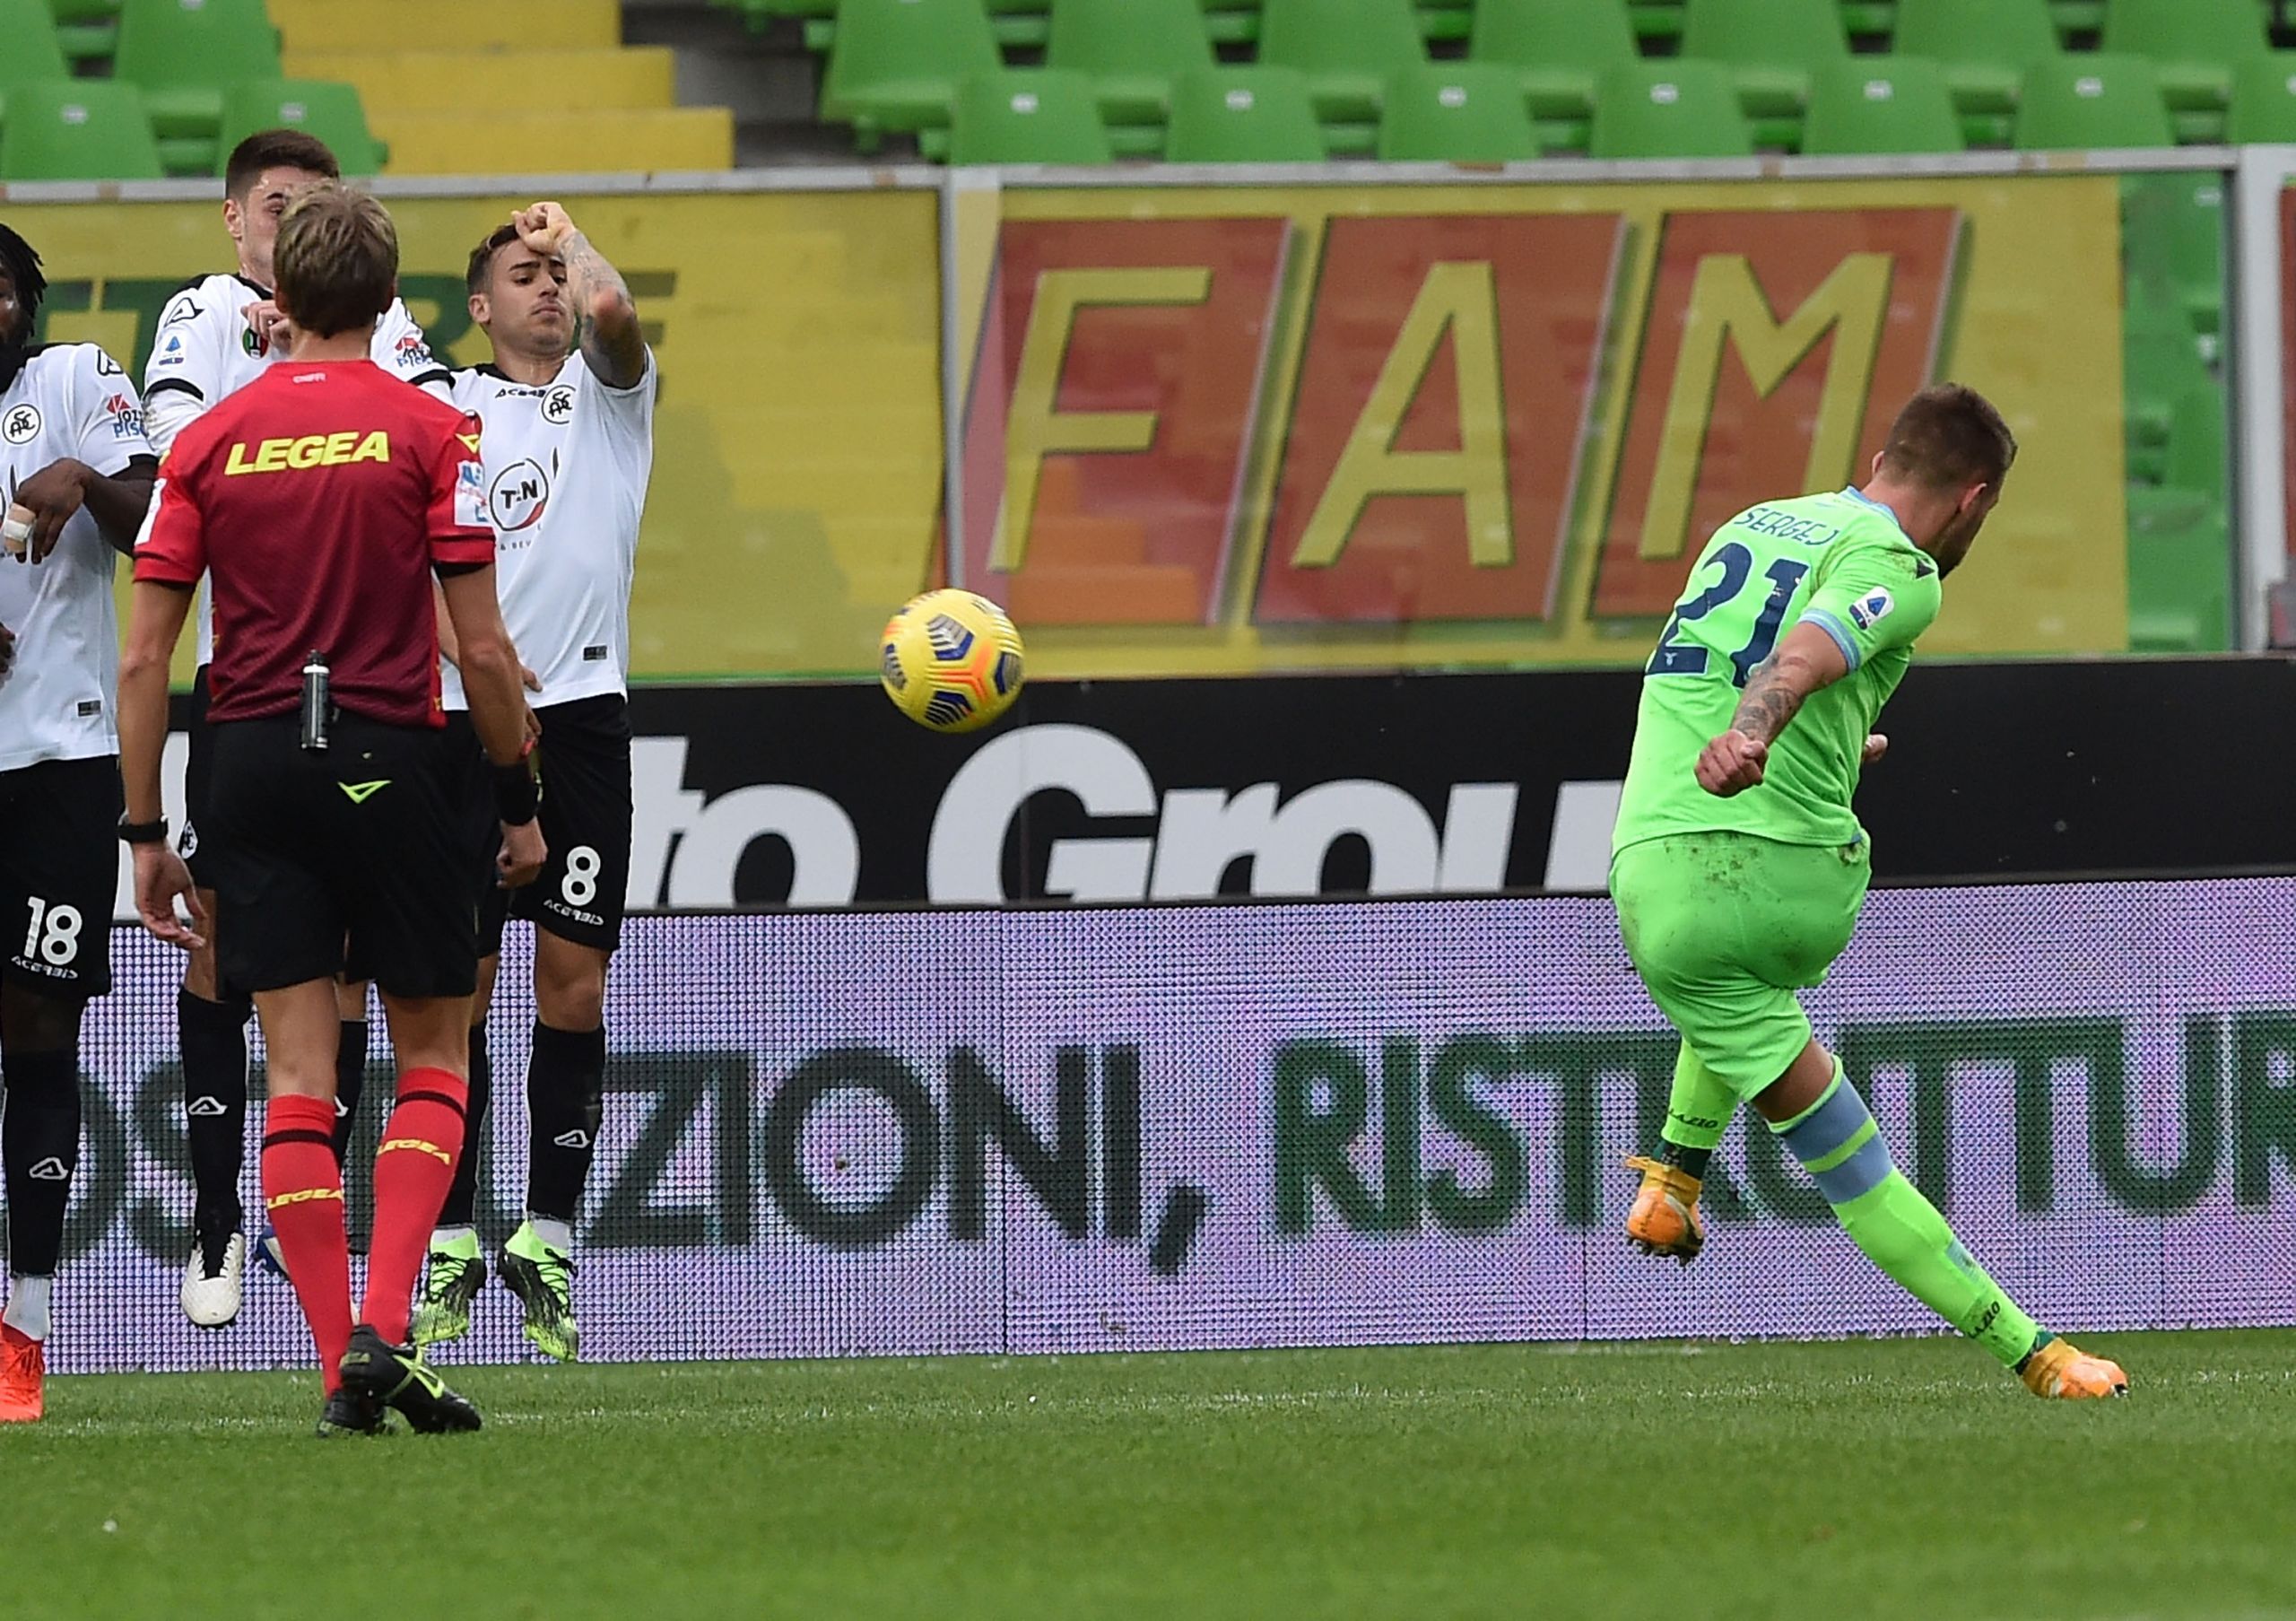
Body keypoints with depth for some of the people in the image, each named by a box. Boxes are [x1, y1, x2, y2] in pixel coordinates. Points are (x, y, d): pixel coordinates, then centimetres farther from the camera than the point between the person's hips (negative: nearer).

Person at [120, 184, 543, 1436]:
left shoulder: (207, 442, 4)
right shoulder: (430, 435, -3)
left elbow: (143, 656, 2)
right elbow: (481, 647, -6)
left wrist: (146, 832, 8)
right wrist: (519, 804, 5)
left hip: (256, 760, 2)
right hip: (392, 757, -2)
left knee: (298, 1078, 5)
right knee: (433, 1061, 9)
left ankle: (340, 1368, -1)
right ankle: (385, 1327, -9)